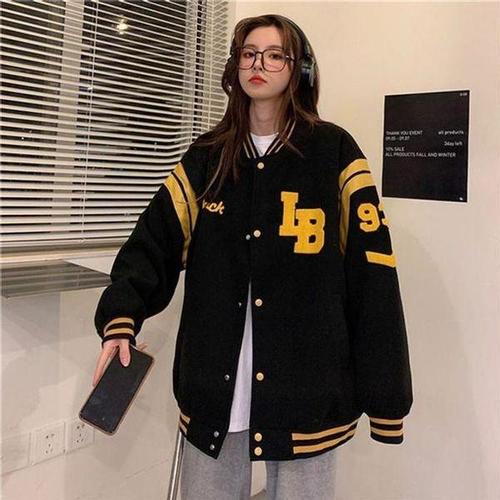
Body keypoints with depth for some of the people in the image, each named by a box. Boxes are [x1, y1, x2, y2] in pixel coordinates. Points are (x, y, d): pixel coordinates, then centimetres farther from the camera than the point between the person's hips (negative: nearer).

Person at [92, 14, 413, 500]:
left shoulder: (333, 152, -4)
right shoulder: (206, 158, 7)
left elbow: (372, 275, -7)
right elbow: (153, 242, 0)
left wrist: (385, 395, -8)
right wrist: (120, 319, -18)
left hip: (305, 385, -3)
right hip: (214, 386, 4)